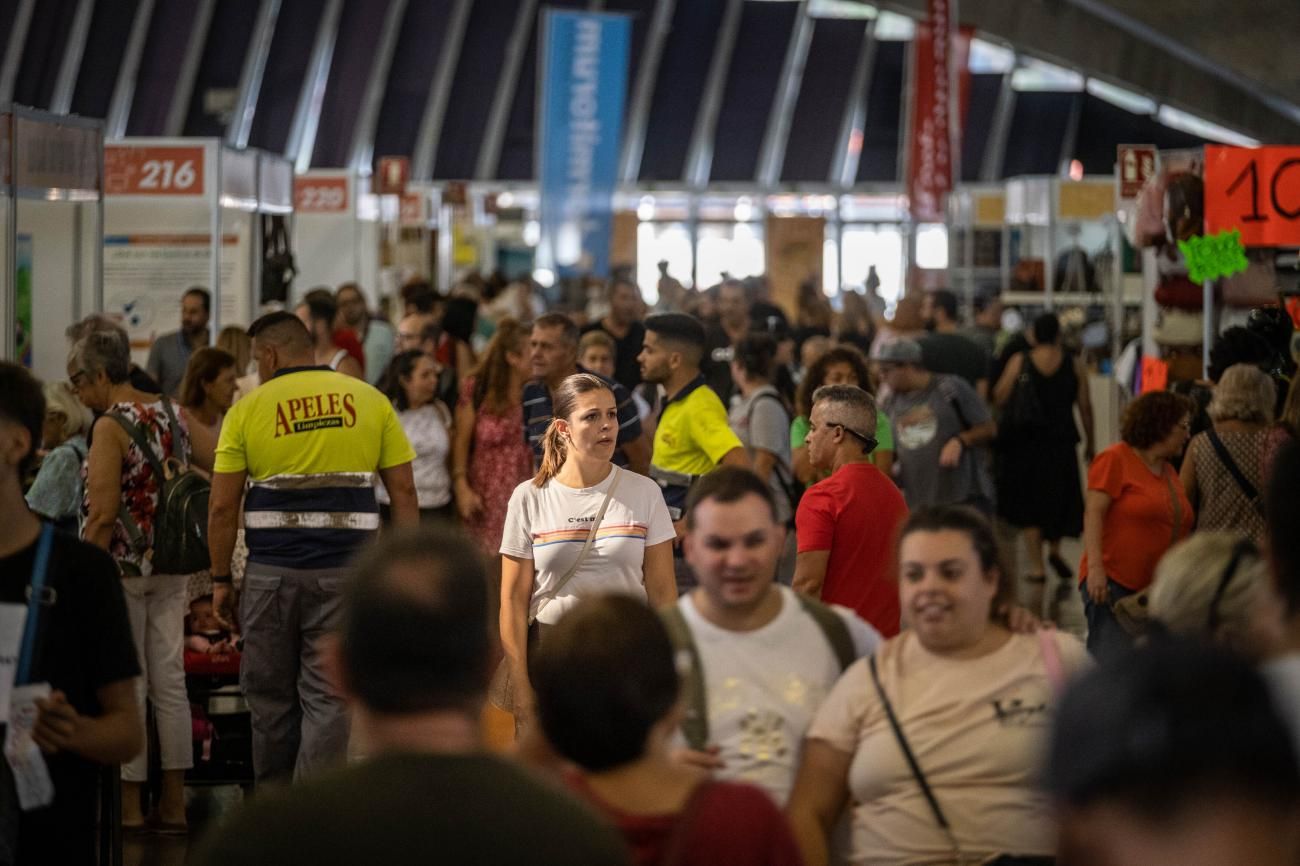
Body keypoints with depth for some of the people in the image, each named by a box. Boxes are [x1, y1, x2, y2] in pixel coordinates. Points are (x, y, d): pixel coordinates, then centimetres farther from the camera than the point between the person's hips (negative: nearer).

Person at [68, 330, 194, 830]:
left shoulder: (111, 425, -14)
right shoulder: (172, 414, 8)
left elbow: (103, 514, -20)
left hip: (123, 565, -7)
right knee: (170, 679, 8)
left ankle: (129, 803, 5)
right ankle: (174, 802, 11)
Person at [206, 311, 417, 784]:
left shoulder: (248, 409, 2)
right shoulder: (370, 401, 6)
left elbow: (222, 507, 0)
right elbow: (403, 491, 4)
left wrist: (220, 580, 8)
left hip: (271, 572, 0)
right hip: (346, 569, 0)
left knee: (270, 696, 14)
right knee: (328, 698, 1)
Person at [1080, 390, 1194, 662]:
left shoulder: (1169, 472, 19)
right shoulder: (1115, 459, -2)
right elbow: (1093, 513, -10)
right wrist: (1095, 566, -20)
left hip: (1156, 589, 7)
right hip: (1113, 583, -7)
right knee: (1113, 661, -16)